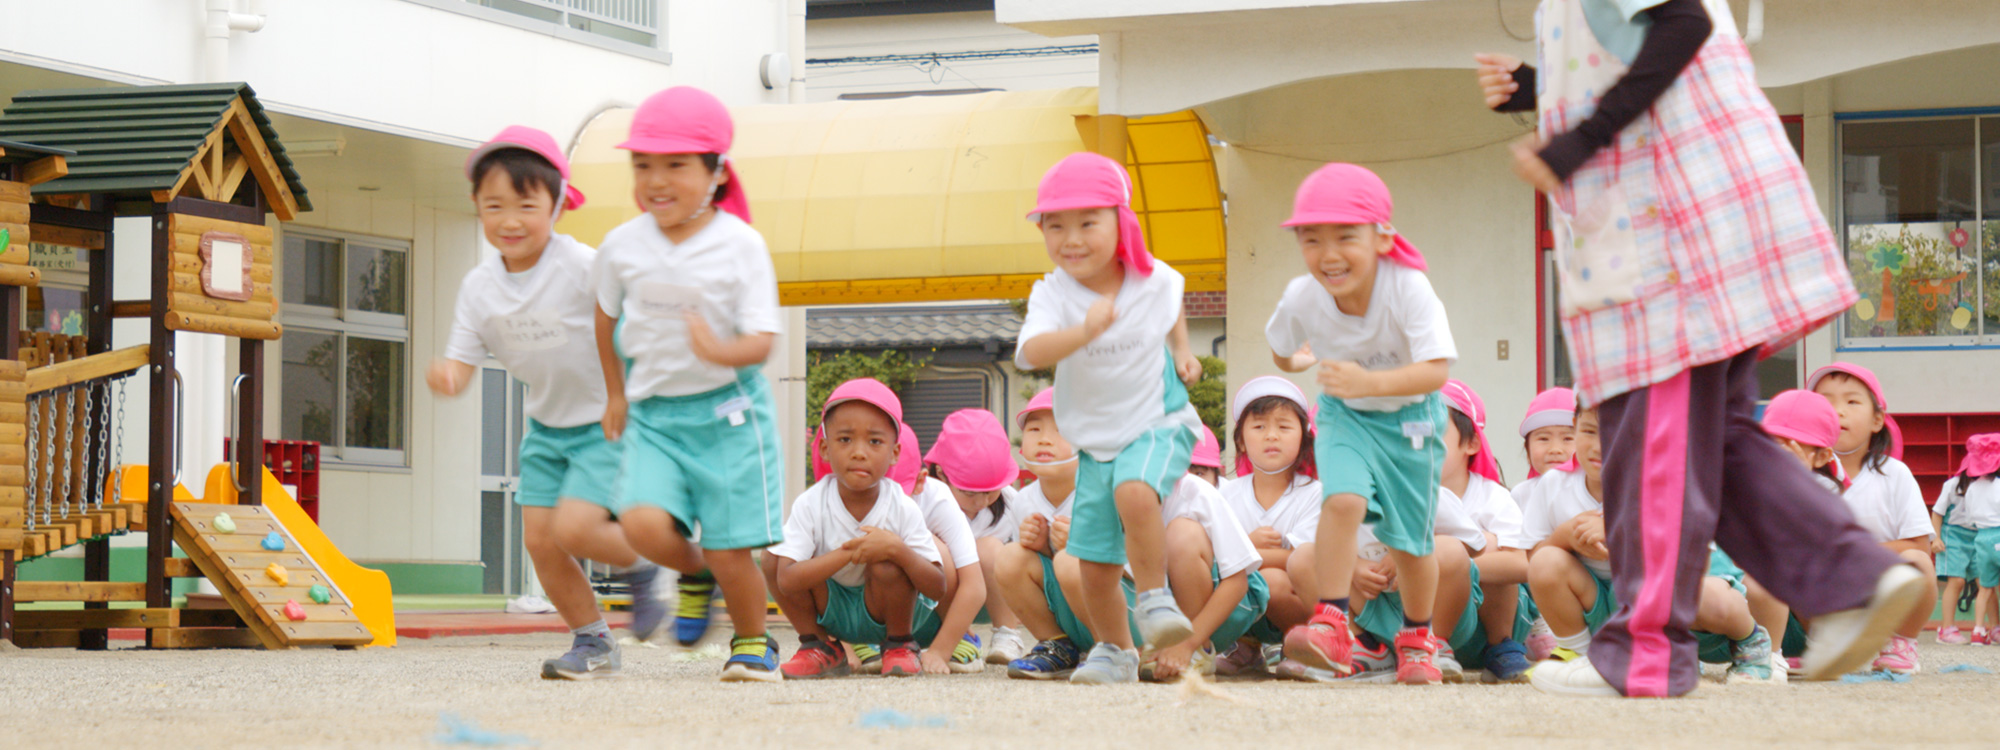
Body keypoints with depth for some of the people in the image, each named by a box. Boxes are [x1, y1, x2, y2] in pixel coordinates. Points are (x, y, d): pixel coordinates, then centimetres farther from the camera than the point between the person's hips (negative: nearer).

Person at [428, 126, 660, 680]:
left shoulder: (583, 268, -21)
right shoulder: (479, 288, -5)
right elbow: (462, 362, -5)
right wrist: (445, 377, -29)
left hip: (608, 421, -6)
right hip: (547, 425, 6)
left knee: (573, 527, -20)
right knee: (539, 538, 0)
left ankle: (644, 565, 10)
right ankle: (594, 643, 17)